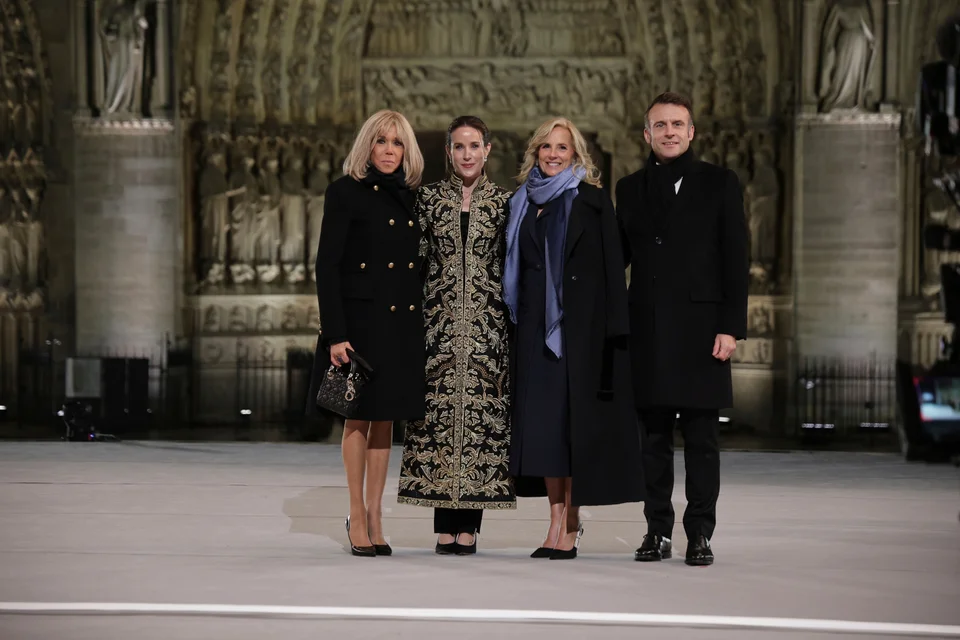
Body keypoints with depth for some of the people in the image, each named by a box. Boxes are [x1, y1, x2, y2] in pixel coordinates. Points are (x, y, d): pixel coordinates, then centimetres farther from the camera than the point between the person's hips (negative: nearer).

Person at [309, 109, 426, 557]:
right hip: (360, 318, -5)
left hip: (403, 322, 5)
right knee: (359, 418, 1)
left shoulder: (411, 197, 11)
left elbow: (420, 264, 14)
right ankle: (357, 516, 10)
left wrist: (426, 326, 7)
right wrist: (335, 334, -15)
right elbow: (327, 265, -9)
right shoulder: (345, 192, -5)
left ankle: (373, 515, 15)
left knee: (385, 418, 8)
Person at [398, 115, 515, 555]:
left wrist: (512, 329, 1)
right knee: (439, 412, -2)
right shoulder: (429, 198, 7)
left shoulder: (503, 202, 6)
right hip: (439, 322, 0)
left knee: (481, 413, -2)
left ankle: (469, 527, 4)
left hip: (487, 325, 0)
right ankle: (446, 528, 4)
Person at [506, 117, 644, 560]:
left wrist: (613, 330, -14)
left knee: (573, 420, -4)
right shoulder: (524, 203, 14)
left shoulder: (592, 200, 0)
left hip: (578, 323, -5)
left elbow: (610, 267, -6)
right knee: (542, 421, 3)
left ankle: (570, 526, 0)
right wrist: (513, 323, 9)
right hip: (536, 326, 5)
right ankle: (558, 523, 9)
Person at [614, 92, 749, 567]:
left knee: (701, 439, 0)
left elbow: (736, 261, -1)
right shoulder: (630, 188, 13)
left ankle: (700, 535, 5)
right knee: (653, 436, 7)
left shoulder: (719, 184, 3)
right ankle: (658, 531, 14)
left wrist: (730, 327, -8)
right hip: (647, 330, 3)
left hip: (700, 327, -3)